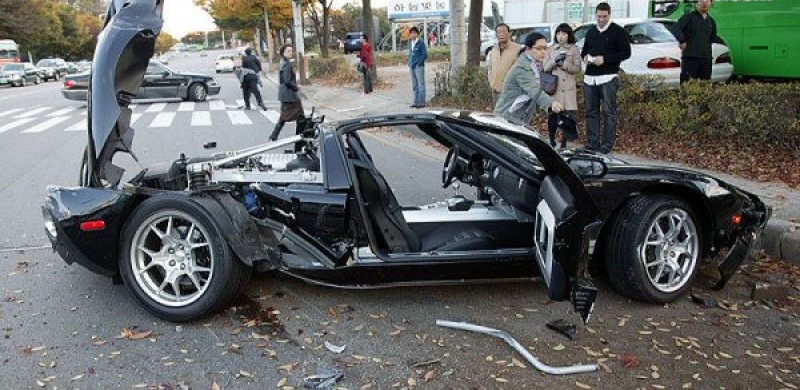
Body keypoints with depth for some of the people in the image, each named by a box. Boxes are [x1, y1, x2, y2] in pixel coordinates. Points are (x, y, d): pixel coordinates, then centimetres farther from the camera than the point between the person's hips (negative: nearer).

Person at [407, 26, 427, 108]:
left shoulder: (421, 43, -6)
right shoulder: (410, 43, 13)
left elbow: (425, 55, -8)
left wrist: (418, 63, -13)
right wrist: (410, 63, 9)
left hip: (419, 67, -7)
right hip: (412, 67, 7)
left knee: (421, 85, -3)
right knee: (414, 86, 10)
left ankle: (421, 102, -1)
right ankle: (416, 102, 16)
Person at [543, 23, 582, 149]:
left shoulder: (574, 49, 6)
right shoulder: (551, 49, 13)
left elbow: (577, 69, 0)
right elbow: (545, 67, 8)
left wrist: (563, 63, -12)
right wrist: (555, 60, -9)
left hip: (568, 87, -1)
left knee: (567, 115, -6)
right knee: (552, 114, -1)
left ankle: (564, 142, 4)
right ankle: (551, 141, 13)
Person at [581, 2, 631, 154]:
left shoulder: (619, 31, 0)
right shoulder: (590, 32, 18)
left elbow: (626, 53, -6)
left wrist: (605, 59, -16)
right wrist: (585, 57, 2)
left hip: (608, 78, -6)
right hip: (589, 78, 6)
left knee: (610, 112, -4)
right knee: (591, 112, 7)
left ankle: (608, 144, -1)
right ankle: (592, 143, 14)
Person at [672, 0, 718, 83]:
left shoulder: (711, 21, 19)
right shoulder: (689, 16, 0)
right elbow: (675, 28, -14)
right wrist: (682, 41, -19)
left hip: (706, 58, 6)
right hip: (690, 57, -6)